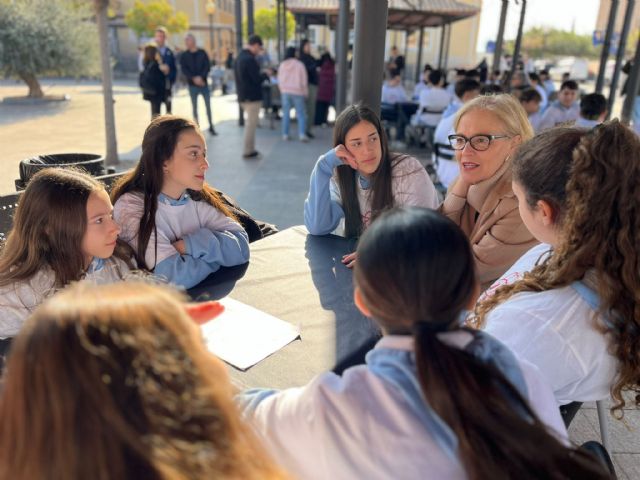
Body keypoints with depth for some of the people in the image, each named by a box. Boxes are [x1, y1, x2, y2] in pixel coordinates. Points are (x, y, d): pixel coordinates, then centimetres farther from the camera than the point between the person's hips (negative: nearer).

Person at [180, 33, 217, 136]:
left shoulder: (202, 53, 3)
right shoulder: (184, 55, 4)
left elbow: (207, 66, -4)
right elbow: (184, 69, -5)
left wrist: (201, 77, -18)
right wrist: (194, 78, -19)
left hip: (204, 83, 0)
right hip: (192, 85, 0)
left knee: (208, 106, 3)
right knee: (194, 107, 5)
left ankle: (211, 127, 13)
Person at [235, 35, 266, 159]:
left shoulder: (240, 56, 12)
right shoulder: (250, 59, -19)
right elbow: (257, 79, -19)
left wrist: (261, 74, 15)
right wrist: (266, 74, -1)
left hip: (243, 96, 10)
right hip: (252, 96, -10)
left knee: (250, 123, 18)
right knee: (251, 124, -2)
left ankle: (250, 149, 22)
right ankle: (248, 151, 3)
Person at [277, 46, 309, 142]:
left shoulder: (282, 65, 4)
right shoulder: (299, 65, -8)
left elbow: (279, 80, 11)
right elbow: (304, 81, -4)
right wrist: (305, 93, 6)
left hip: (285, 92, 4)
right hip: (297, 92, -4)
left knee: (286, 113, 8)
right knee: (301, 114, -1)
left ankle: (285, 134, 8)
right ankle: (302, 134, -11)